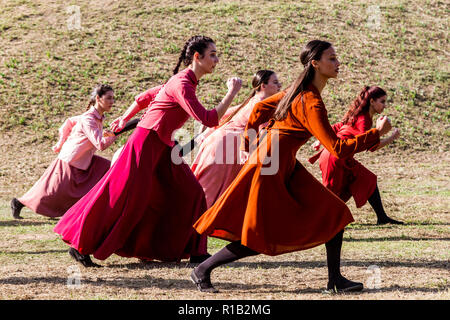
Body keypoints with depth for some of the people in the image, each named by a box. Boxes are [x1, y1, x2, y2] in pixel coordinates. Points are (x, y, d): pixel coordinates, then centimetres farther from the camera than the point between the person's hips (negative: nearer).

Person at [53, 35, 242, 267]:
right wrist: (232, 93, -19)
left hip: (161, 147, 10)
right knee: (121, 198, -7)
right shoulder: (181, 85, -19)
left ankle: (194, 251, 13)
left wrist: (124, 119, 32)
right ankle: (80, 246, 1)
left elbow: (145, 98, 21)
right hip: (146, 143, -10)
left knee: (189, 193, 7)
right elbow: (208, 120, -26)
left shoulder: (182, 81, 11)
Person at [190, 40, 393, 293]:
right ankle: (202, 271, 12)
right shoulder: (311, 103, -23)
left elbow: (260, 108, 17)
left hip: (288, 168, 10)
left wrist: (250, 140, 27)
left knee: (334, 214, 2)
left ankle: (335, 279, 6)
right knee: (257, 240, -3)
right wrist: (377, 133, -22)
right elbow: (337, 149, -27)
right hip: (268, 169, -10)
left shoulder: (300, 91, 7)